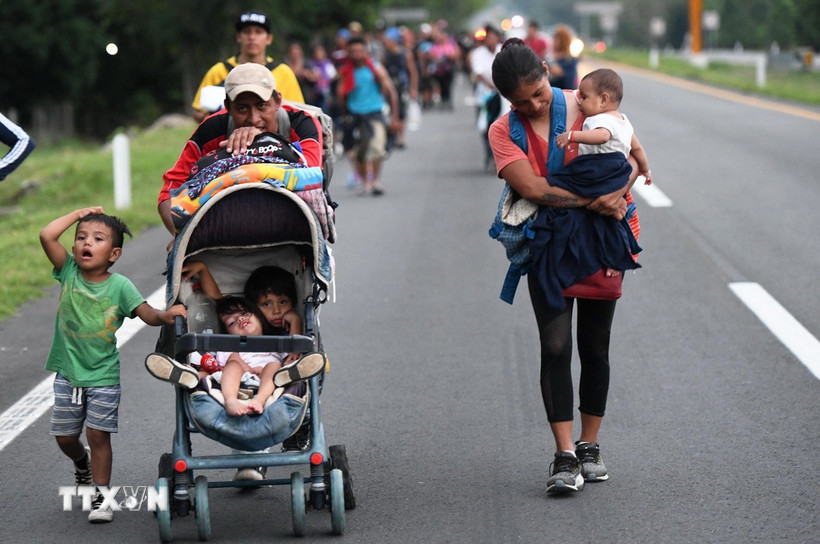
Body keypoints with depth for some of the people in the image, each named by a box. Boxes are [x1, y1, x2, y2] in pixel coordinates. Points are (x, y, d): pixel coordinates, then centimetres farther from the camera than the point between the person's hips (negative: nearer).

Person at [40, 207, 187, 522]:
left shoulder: (120, 286, -10)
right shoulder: (69, 271, -6)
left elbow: (147, 314, -17)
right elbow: (47, 236, -17)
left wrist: (165, 315, -38)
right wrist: (78, 214, -8)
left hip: (103, 375, -2)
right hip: (67, 373, 3)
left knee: (98, 435, -2)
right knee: (64, 436, 12)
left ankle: (101, 496, 8)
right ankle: (81, 464, 44)